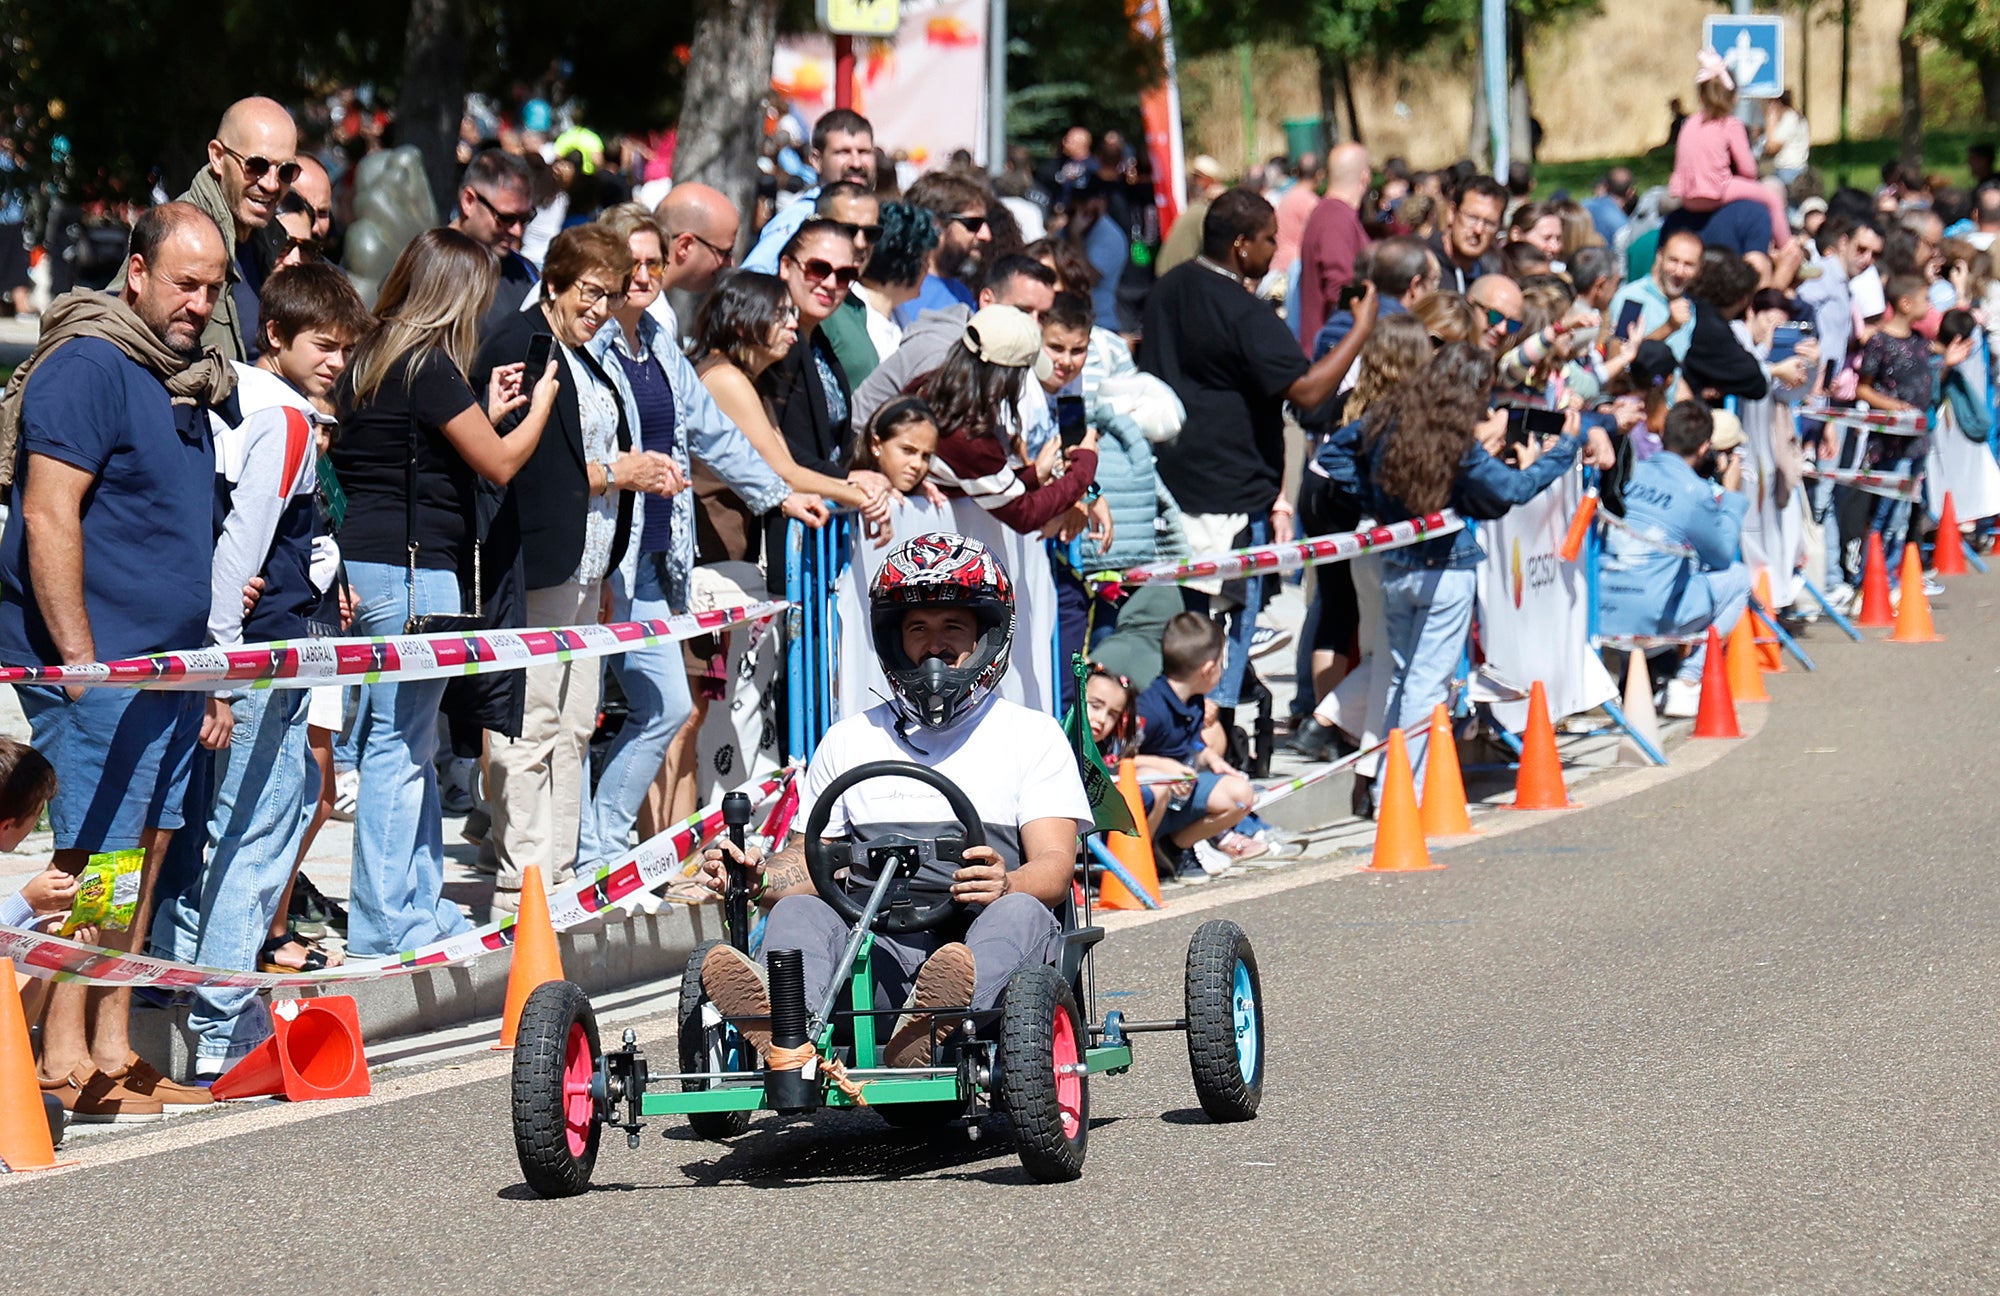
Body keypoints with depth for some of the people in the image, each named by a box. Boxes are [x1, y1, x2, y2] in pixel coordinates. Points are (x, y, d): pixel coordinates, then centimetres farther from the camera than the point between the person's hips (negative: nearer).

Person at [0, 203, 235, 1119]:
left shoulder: (186, 380, 16)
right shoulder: (87, 366, -13)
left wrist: (210, 630, 26)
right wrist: (80, 659, -22)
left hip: (167, 663, 9)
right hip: (96, 663, -9)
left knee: (147, 845, 10)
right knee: (97, 852, -9)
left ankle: (111, 1050, 15)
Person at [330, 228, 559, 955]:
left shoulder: (371, 361, 14)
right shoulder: (430, 368, -13)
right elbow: (499, 464, -7)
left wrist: (490, 410, 25)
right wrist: (539, 404, 10)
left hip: (366, 565, 10)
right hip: (410, 569, -10)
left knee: (411, 746, 17)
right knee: (397, 748, -6)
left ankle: (422, 906, 24)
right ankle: (382, 924, -3)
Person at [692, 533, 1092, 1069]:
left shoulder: (1033, 736, 17)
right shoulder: (850, 740, 26)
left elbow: (1055, 864, 3)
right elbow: (810, 859, 24)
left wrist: (1005, 885, -22)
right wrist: (757, 875, -2)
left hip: (983, 937, -2)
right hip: (879, 944, 2)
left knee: (1021, 914, -35)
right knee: (798, 910, -28)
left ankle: (923, 1036, -67)